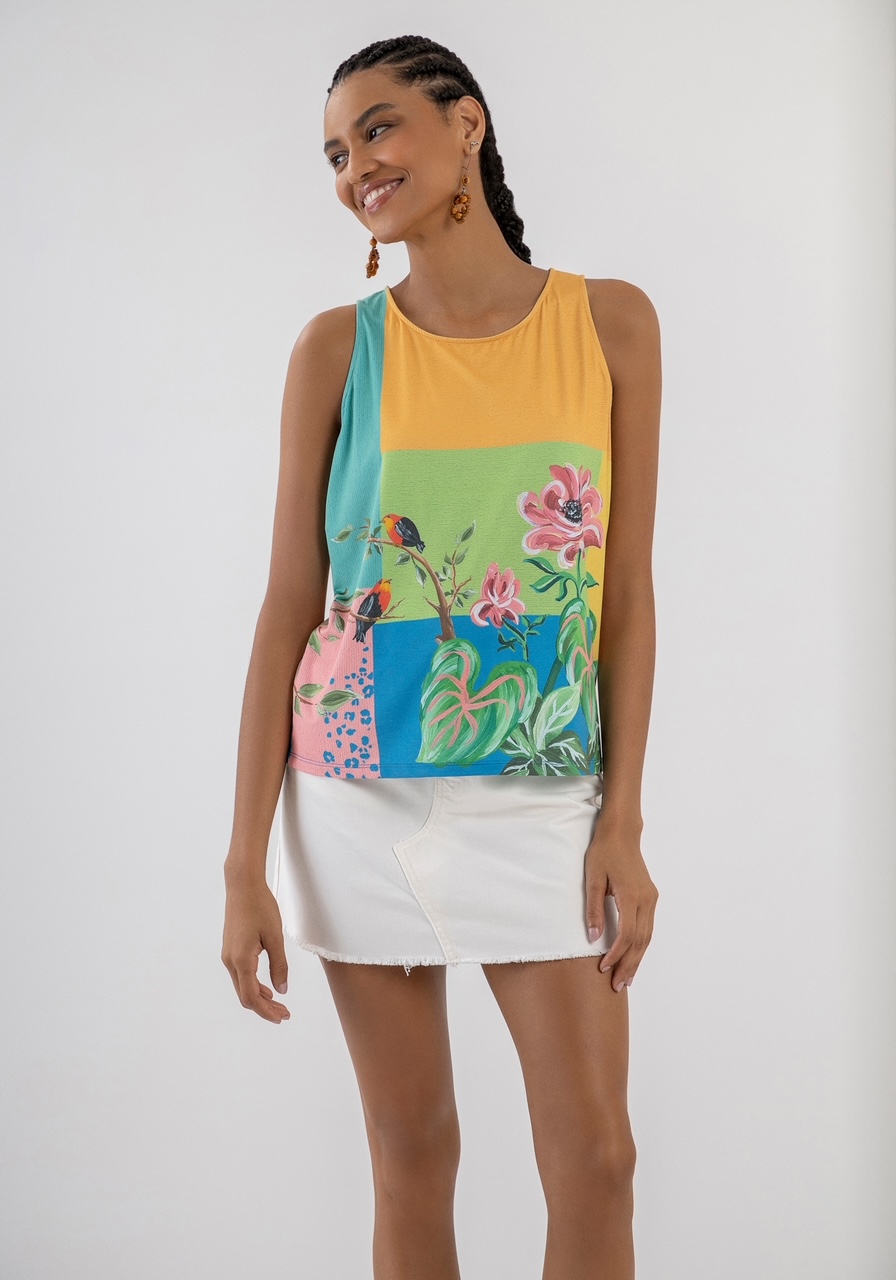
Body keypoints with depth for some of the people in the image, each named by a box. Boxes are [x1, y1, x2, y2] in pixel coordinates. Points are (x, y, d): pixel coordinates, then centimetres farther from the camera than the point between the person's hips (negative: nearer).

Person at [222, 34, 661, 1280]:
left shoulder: (611, 321, 0)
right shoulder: (338, 348, -2)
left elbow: (630, 589, 0)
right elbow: (290, 604, -2)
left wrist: (625, 820, -5)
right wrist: (245, 860, -4)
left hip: (541, 802, 0)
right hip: (364, 800, 0)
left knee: (598, 1157, 2)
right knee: (413, 1152, 9)